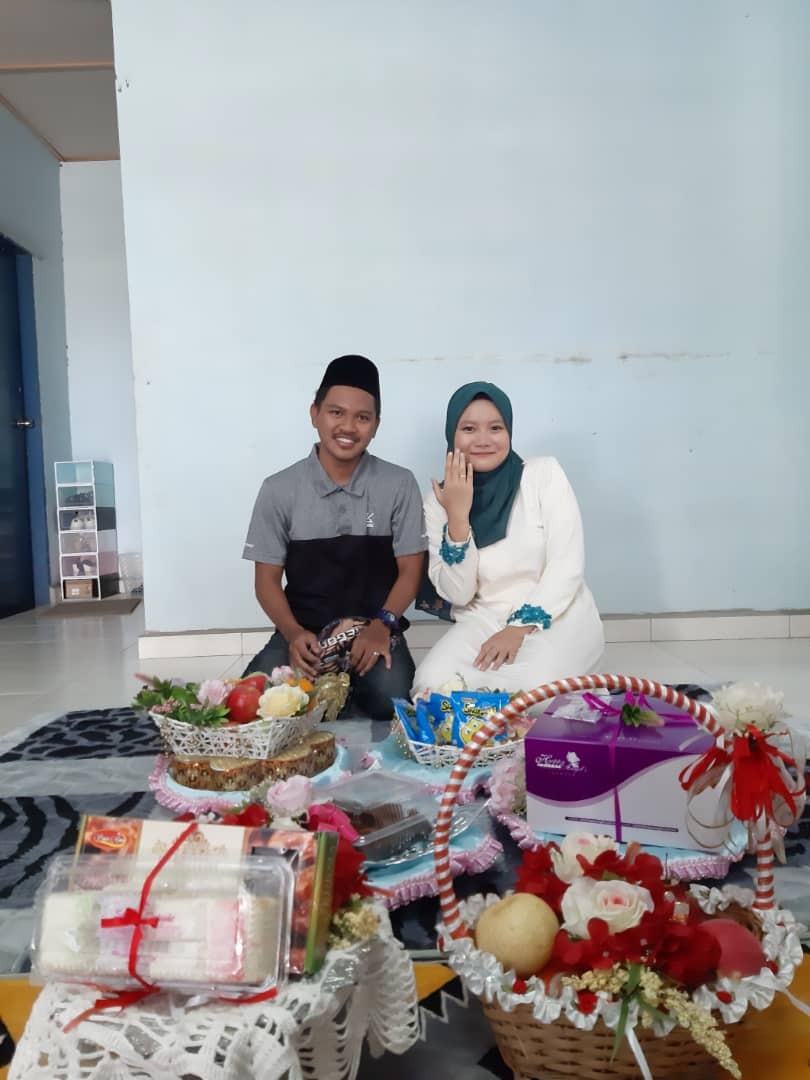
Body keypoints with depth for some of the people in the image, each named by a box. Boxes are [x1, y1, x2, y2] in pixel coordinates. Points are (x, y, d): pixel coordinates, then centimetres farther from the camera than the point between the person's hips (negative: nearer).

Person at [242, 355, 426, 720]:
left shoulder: (400, 485, -1)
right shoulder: (279, 489, -1)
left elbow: (410, 570, 1)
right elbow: (267, 579, 2)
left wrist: (382, 625, -17)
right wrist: (293, 633, -17)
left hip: (374, 630, 0)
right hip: (304, 631, 1)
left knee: (390, 697, -30)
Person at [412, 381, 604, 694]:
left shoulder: (545, 474, -4)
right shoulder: (439, 501, 0)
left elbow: (568, 565, -9)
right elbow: (458, 595, -6)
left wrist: (520, 627, -20)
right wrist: (457, 516, -18)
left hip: (557, 616, -1)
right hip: (484, 621, 2)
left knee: (528, 689, -32)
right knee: (432, 684, -26)